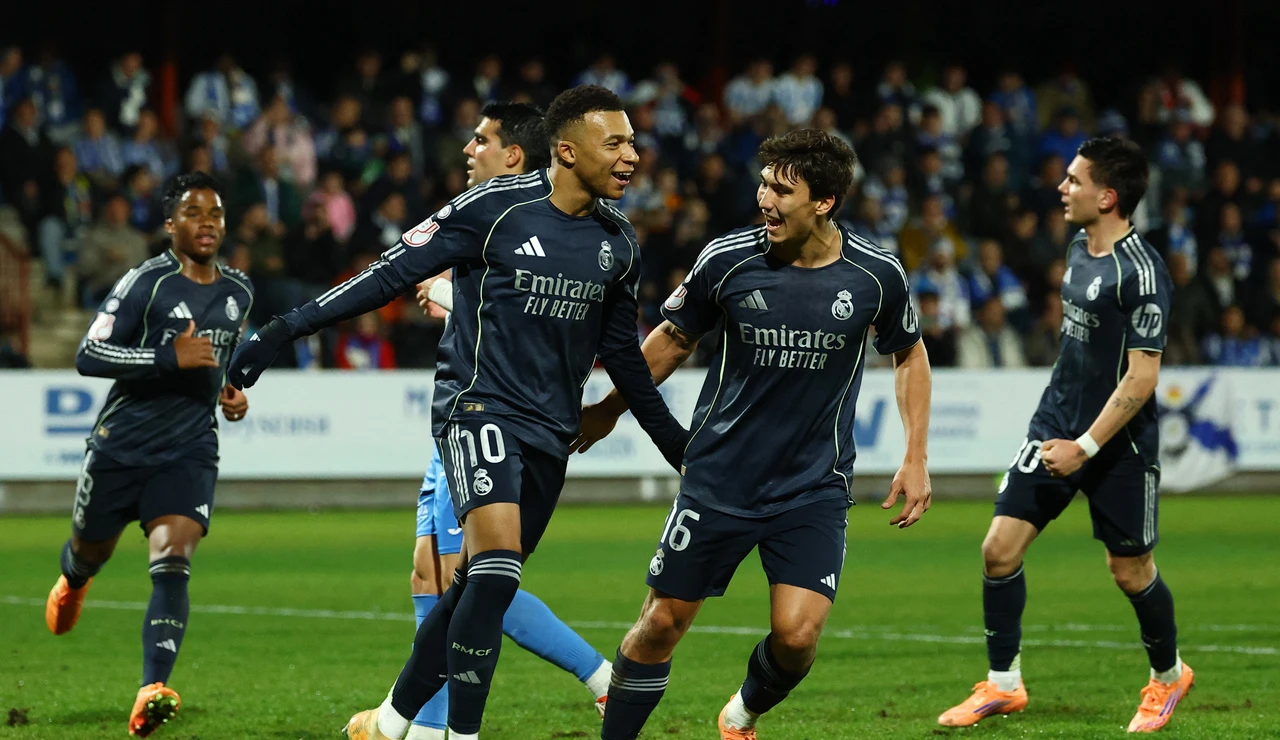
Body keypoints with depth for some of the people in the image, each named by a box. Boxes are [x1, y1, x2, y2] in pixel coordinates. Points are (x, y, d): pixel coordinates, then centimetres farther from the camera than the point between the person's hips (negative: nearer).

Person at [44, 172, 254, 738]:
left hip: (190, 451, 2)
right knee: (91, 551, 18)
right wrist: (170, 358, -25)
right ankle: (72, 581, 59)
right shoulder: (147, 283, -11)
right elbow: (88, 357, -16)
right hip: (121, 446, -2)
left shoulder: (239, 293, 9)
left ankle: (151, 693, -30)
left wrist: (231, 391, 9)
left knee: (172, 563, -19)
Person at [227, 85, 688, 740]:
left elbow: (621, 353, 20)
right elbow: (394, 273, -8)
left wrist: (675, 441, 23)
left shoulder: (619, 243, 8)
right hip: (478, 408, -6)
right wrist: (287, 328, -11)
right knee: (497, 568, -24)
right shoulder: (494, 208, -11)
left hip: (550, 433, 6)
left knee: (478, 589, 7)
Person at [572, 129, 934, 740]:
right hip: (719, 478, 0)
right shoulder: (728, 259, -10)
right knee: (663, 622, 0)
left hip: (814, 489, 0)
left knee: (797, 633, -13)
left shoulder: (876, 275, -8)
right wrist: (609, 410, 16)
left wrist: (916, 457, 6)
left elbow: (909, 353, 11)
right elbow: (674, 339, 9)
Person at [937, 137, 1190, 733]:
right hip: (1057, 422, 7)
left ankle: (1168, 675, 33)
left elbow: (1143, 375, -22)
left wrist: (1087, 446, -23)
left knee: (1130, 571, 7)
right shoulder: (1079, 248, 5)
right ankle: (1003, 684, 10)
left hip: (1118, 443, -7)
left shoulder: (1140, 271, -21)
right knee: (999, 548, -2)